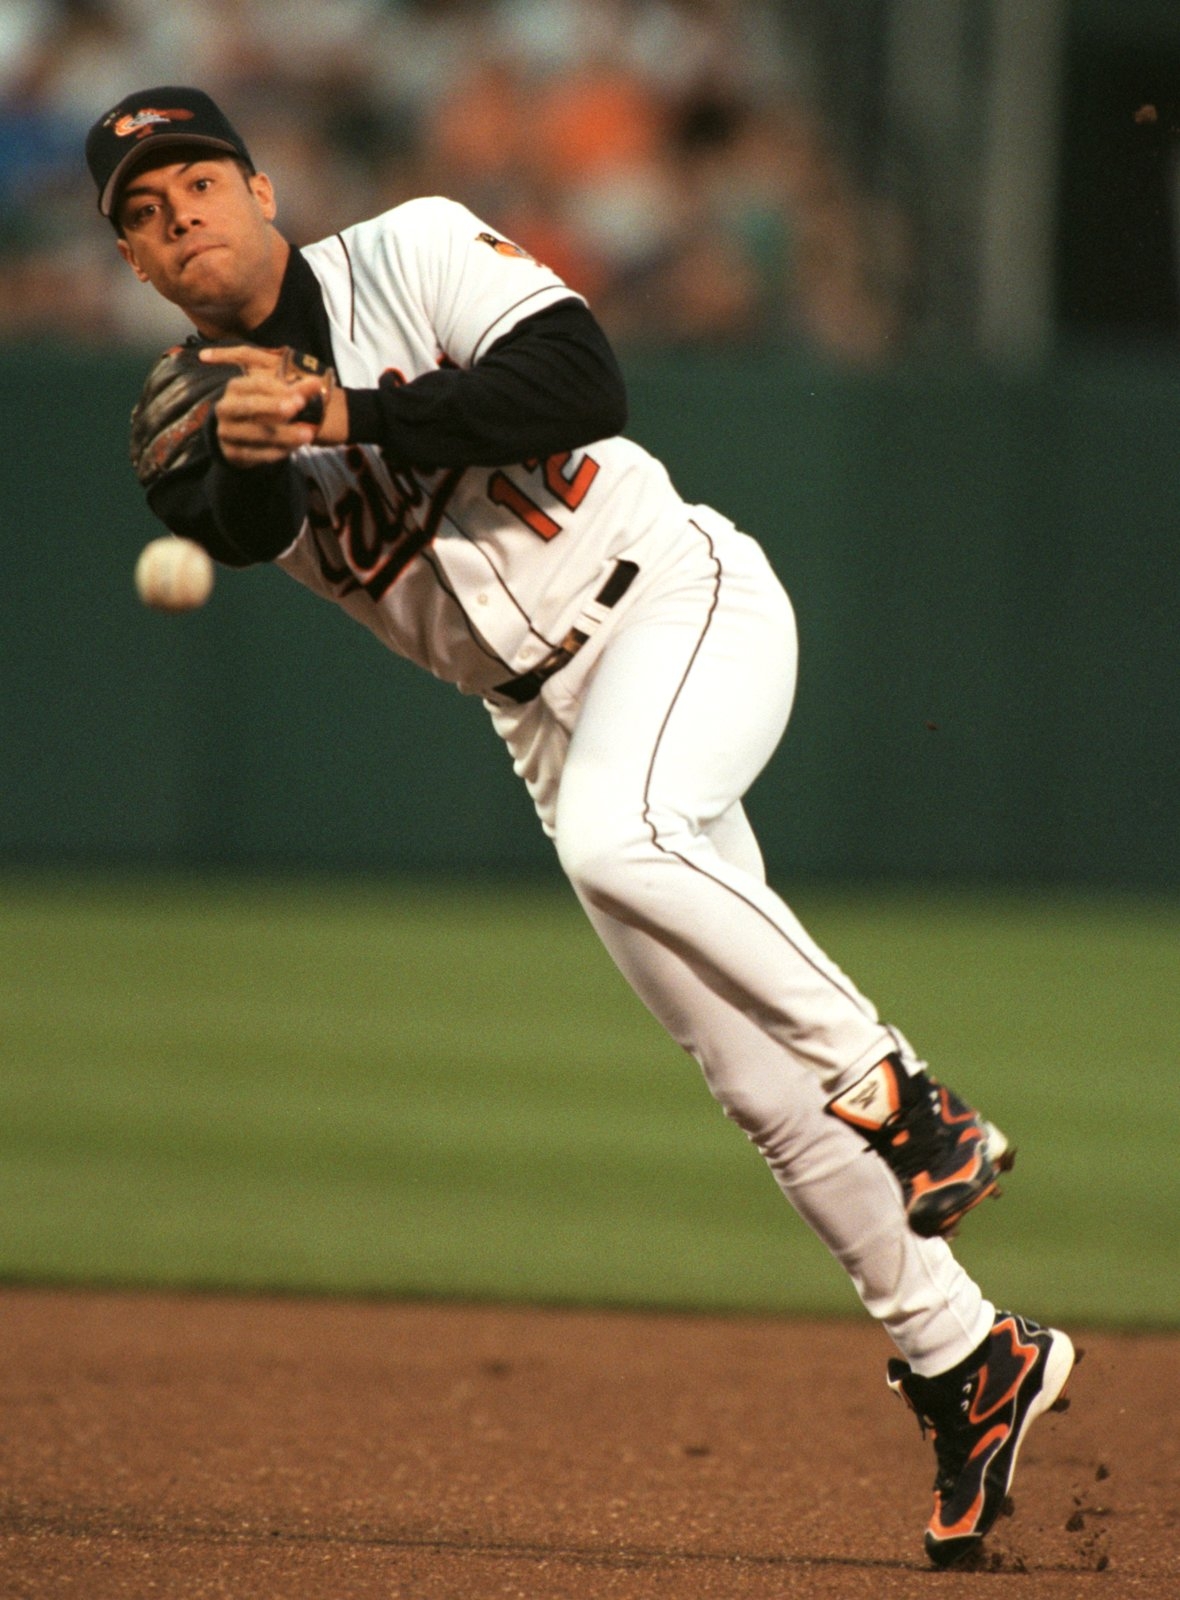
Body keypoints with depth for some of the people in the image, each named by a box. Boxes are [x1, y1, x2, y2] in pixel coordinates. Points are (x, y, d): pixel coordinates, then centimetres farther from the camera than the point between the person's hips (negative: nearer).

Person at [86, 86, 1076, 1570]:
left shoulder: (411, 254, -8)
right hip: (549, 714, 5)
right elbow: (245, 528, -19)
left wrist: (349, 418, -27)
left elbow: (581, 385, -23)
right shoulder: (204, 422, 4)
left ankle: (899, 1096, -20)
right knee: (760, 1083, 2)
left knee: (615, 835, -36)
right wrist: (239, 456, -40)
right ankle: (963, 1359, 14)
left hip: (677, 599, -5)